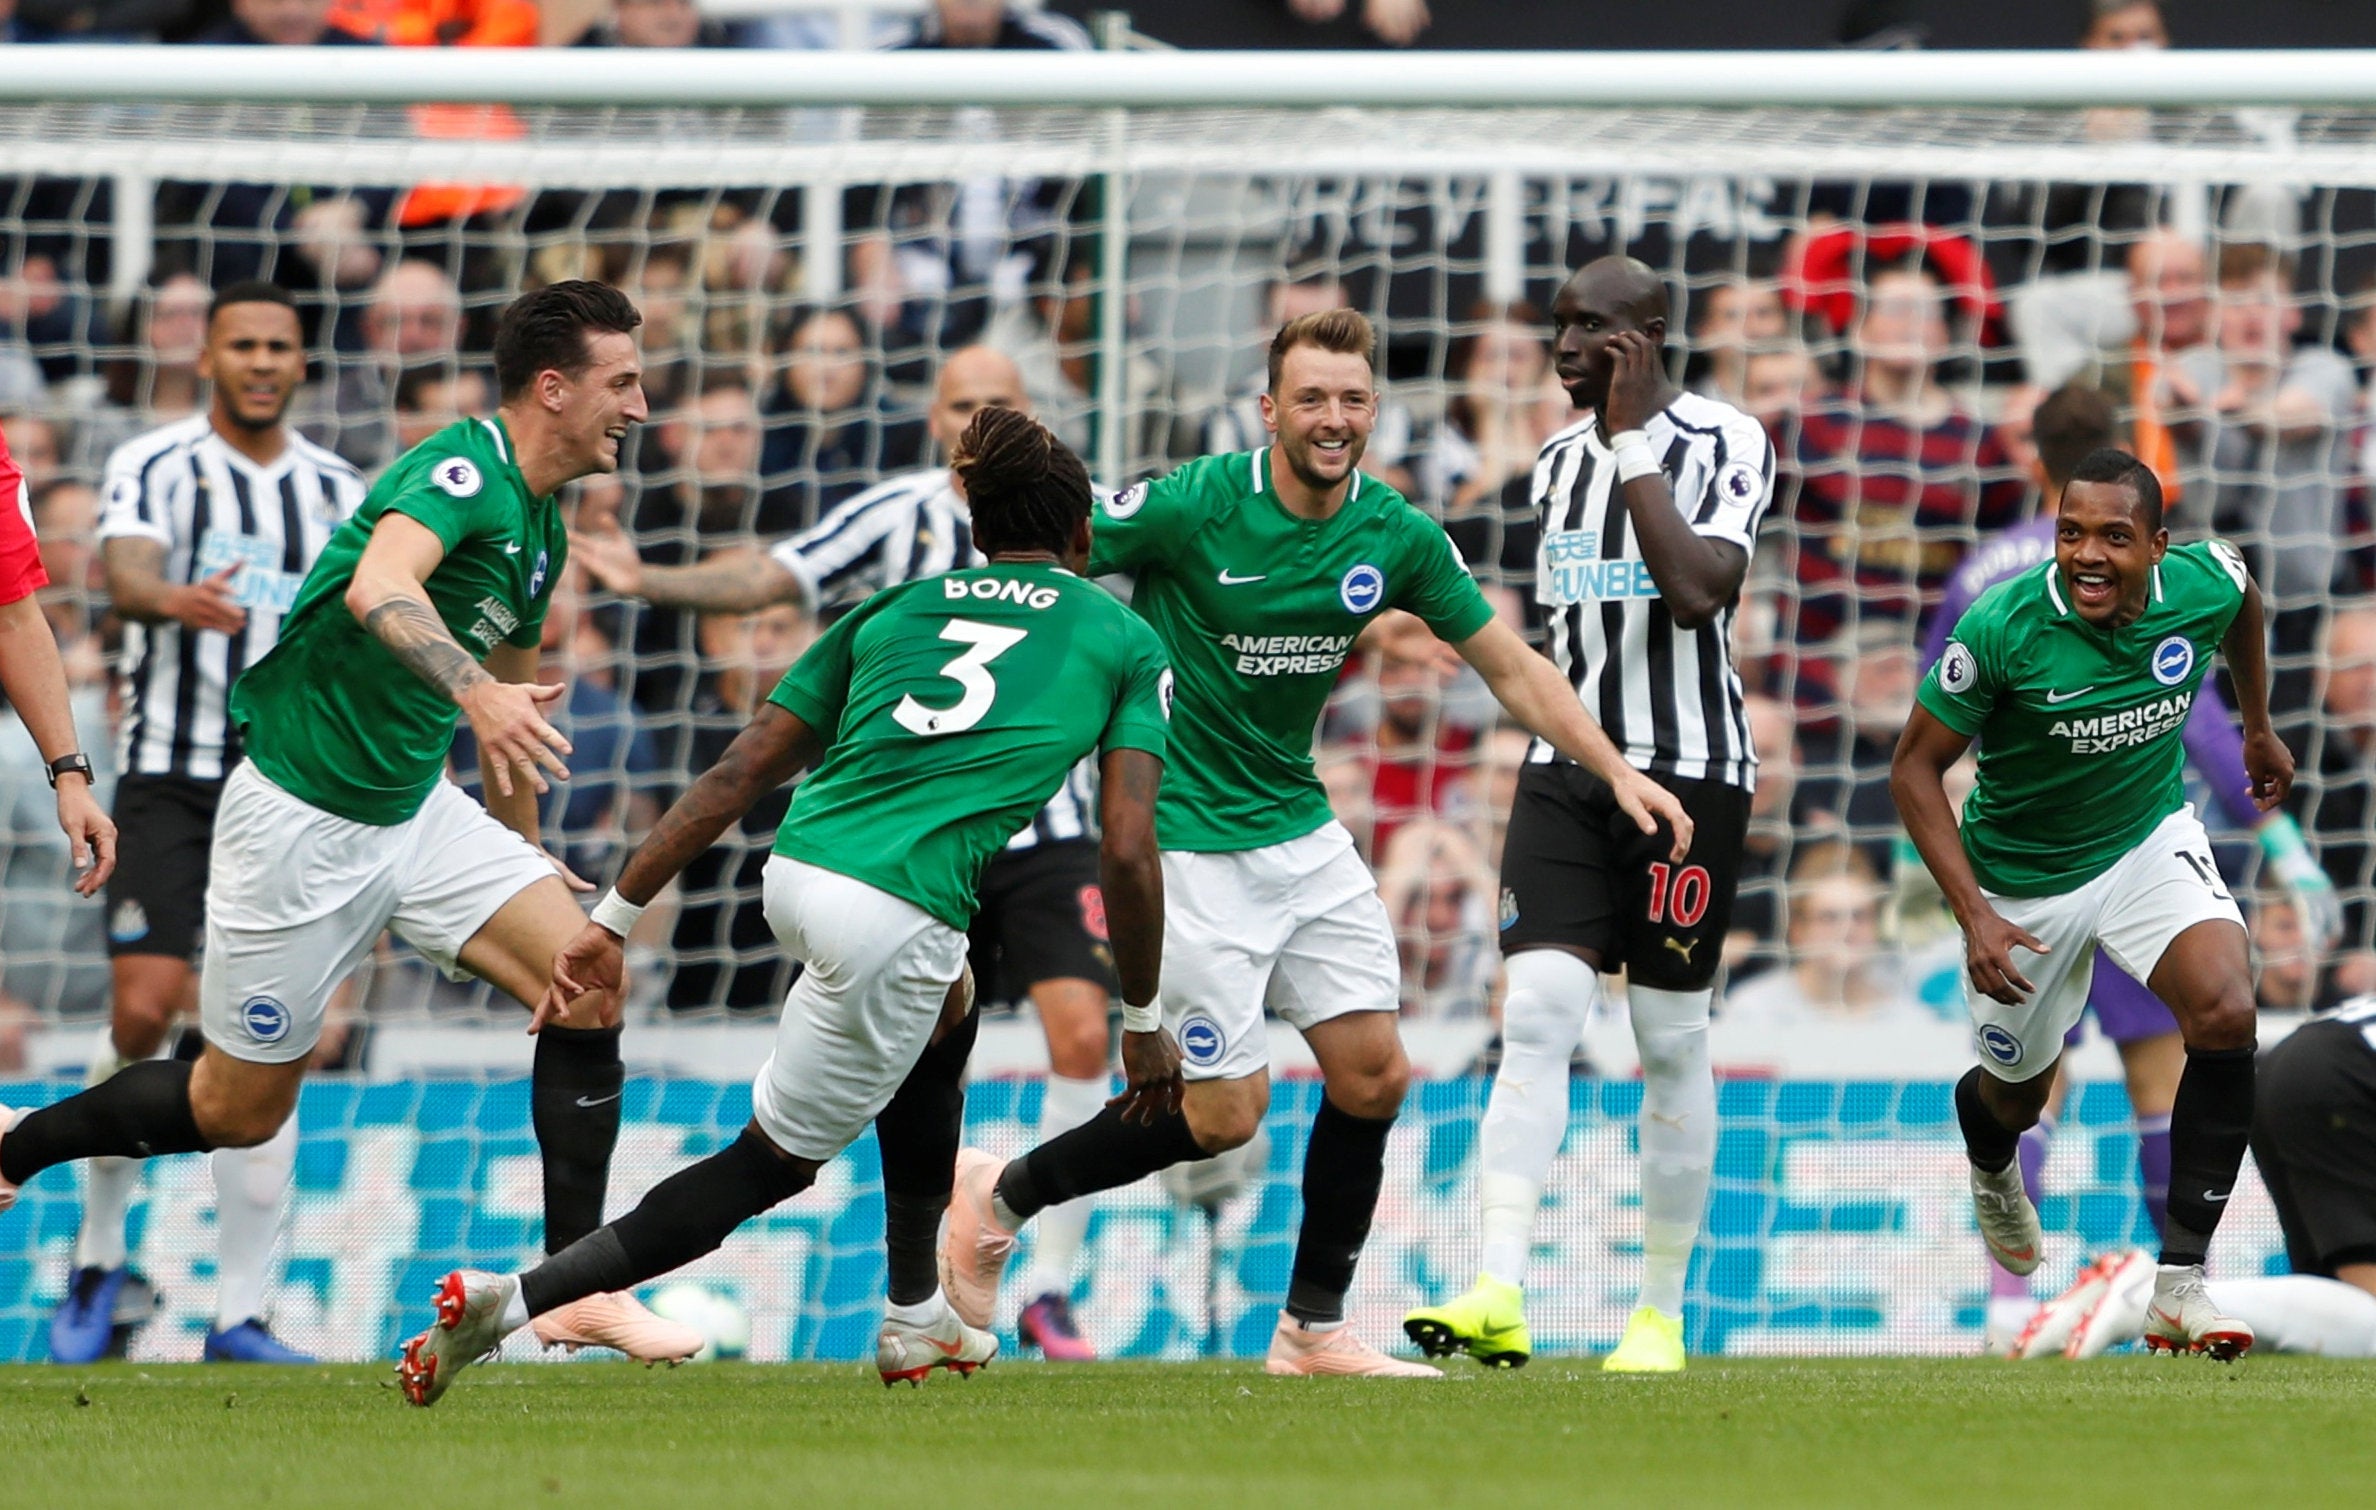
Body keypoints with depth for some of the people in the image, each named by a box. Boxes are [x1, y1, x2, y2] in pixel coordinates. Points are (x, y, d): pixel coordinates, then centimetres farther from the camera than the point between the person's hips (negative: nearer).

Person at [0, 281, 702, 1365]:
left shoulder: (540, 527, 9)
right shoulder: (464, 470, -20)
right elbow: (378, 586, -42)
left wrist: (525, 855, 35)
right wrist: (473, 688, -59)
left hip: (414, 808, 8)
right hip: (302, 816, -8)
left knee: (586, 982, -12)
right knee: (237, 1109, 4)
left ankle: (578, 1292, -9)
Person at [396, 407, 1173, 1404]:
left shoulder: (894, 606, 21)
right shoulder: (1125, 640, 11)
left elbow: (736, 777, 15)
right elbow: (1126, 853, 2)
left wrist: (613, 919, 14)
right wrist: (1144, 1024, 12)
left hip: (796, 873, 6)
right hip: (895, 925, -6)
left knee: (942, 1014, 35)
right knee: (768, 1164, 5)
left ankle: (915, 1320, 37)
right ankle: (512, 1303, -9)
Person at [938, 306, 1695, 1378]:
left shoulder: (1395, 536, -3)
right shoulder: (1191, 507, -18)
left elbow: (1510, 666, 7)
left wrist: (1618, 770, -2)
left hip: (1301, 829, 6)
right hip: (1189, 840, -6)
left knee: (1371, 1073, 2)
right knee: (1223, 1115, -6)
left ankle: (1313, 1327, 15)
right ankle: (999, 1195, 14)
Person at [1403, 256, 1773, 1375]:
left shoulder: (1725, 443, -7)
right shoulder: (1561, 459, 13)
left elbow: (1696, 592, -23)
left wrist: (1632, 441, -18)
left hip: (1688, 769, -5)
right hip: (1566, 768, 5)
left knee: (1671, 1042, 2)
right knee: (1537, 1014, -12)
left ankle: (1660, 1314, 13)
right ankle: (1498, 1297, -22)